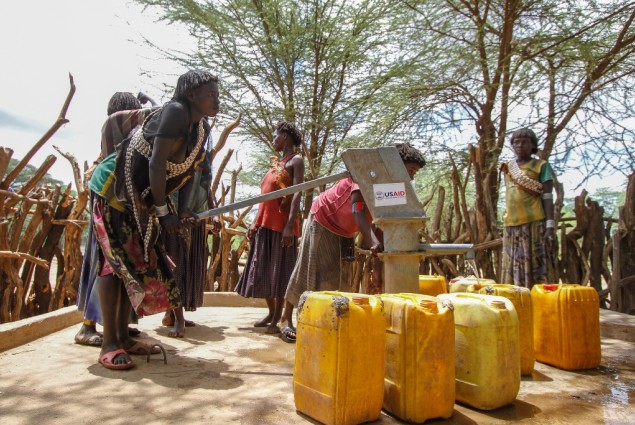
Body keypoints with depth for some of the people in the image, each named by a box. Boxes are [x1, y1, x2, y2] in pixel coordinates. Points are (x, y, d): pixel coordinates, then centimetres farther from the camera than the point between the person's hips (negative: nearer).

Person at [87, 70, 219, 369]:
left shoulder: (201, 128, 5)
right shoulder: (175, 111, -19)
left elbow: (187, 171, 9)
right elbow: (156, 164, -25)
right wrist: (164, 212, -21)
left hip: (141, 199, 9)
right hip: (114, 189, -9)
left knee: (141, 262, 7)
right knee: (116, 260, -9)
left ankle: (123, 337, 16)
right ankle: (109, 345, -3)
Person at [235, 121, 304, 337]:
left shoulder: (296, 160, -2)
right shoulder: (276, 163, 21)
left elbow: (297, 194, -14)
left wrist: (290, 225, -23)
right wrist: (255, 223, 15)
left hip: (281, 224, -8)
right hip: (265, 224, 8)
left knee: (279, 271, -3)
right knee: (263, 271, 12)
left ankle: (278, 318, 6)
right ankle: (271, 313, 24)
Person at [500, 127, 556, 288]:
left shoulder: (541, 166, 5)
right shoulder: (507, 167, 18)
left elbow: (548, 197, -1)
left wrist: (550, 227, -10)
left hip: (533, 224, -5)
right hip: (511, 226, 5)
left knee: (534, 269, -4)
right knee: (512, 270, 6)